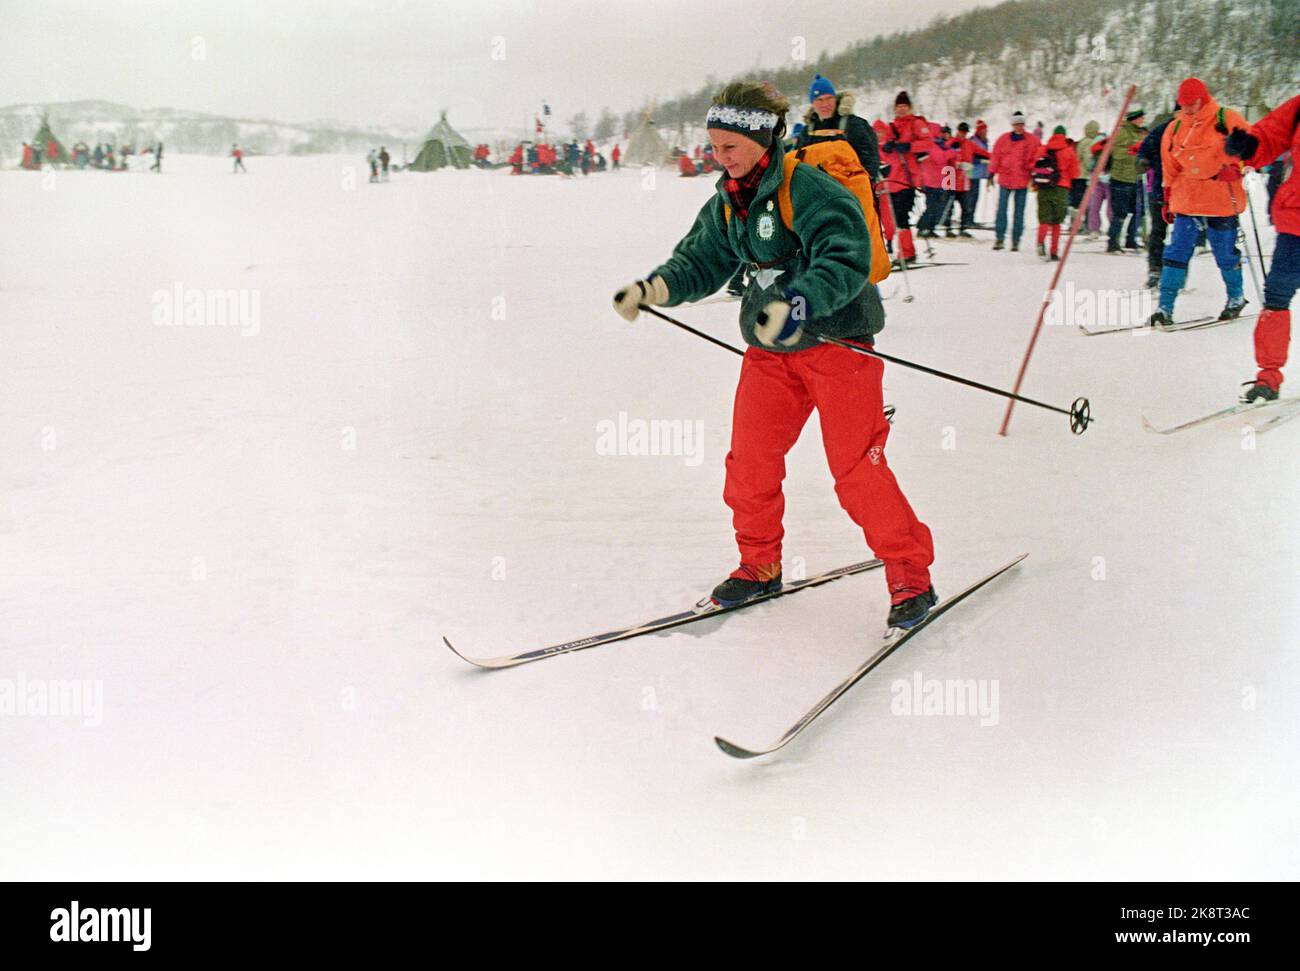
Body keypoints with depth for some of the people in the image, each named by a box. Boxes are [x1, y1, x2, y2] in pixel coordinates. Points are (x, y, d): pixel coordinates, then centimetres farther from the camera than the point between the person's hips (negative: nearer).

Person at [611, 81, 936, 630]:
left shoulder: (809, 188, -18)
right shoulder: (728, 202, 9)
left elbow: (847, 259, -29)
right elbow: (700, 262, 15)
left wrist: (797, 304, -44)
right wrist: (652, 289, -4)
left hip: (835, 338, -7)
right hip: (770, 348, 7)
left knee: (856, 466, -9)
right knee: (750, 460, 5)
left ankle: (910, 575, 4)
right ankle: (759, 565, 24)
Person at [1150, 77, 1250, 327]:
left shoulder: (1225, 120, -4)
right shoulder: (1175, 128, 10)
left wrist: (1236, 168, -16)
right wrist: (1168, 198, 19)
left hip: (1220, 202, -4)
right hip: (1186, 201, 4)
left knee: (1226, 254, 7)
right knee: (1176, 253, -5)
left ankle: (1236, 298, 30)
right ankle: (1165, 308, -6)